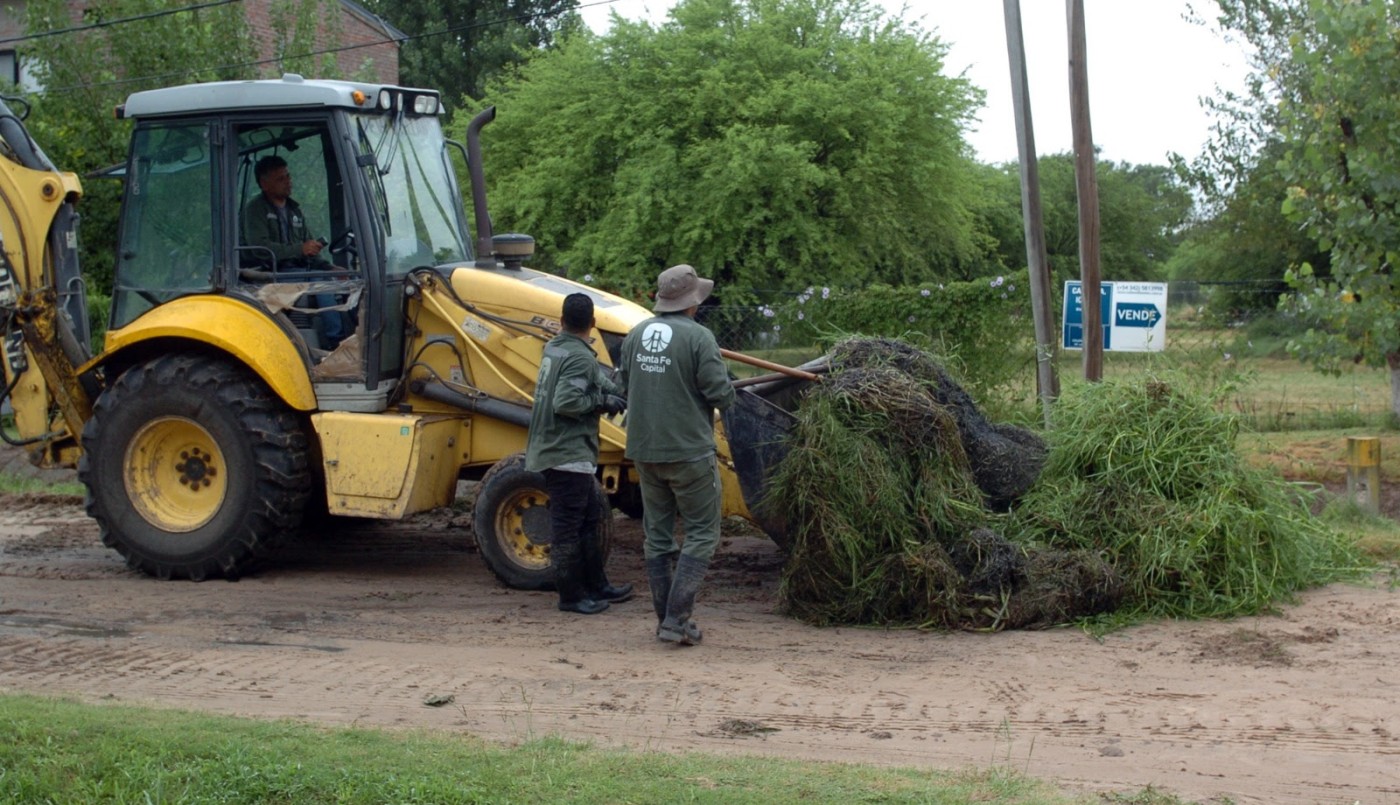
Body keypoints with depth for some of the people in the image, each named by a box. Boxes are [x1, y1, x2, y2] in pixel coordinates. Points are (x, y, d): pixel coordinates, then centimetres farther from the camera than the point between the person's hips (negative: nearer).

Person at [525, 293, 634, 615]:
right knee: (568, 527, -3)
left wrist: (610, 391, -4)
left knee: (589, 519, 18)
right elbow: (565, 402, -27)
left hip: (552, 451, 10)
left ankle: (597, 587, 26)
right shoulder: (580, 358, -18)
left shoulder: (554, 347, 10)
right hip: (569, 454, -10)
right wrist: (602, 401, -14)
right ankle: (571, 596, 4)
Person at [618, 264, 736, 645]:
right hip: (689, 451, -6)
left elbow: (624, 385, 12)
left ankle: (666, 619, 18)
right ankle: (676, 618, -6)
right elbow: (721, 395, -16)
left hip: (644, 451, 6)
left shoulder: (636, 335, 5)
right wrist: (723, 380, 6)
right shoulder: (698, 337, -14)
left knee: (658, 535, 14)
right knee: (701, 534, 2)